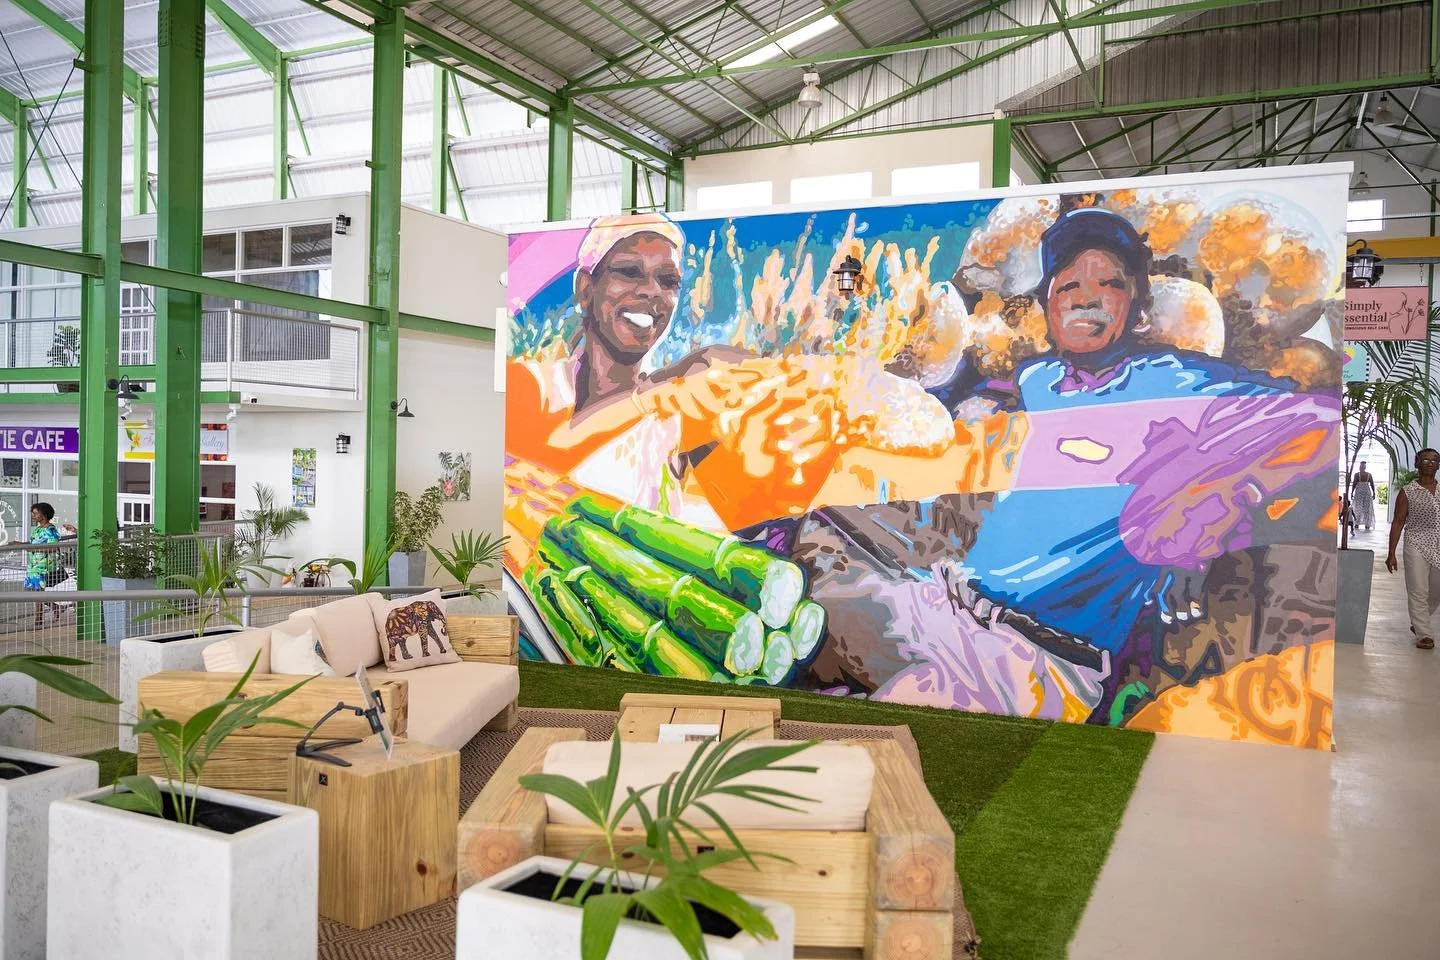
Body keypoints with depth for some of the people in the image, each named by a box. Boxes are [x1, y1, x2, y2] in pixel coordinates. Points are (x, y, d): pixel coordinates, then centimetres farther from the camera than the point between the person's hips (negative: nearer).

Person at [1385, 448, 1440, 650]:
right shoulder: (1408, 492, -1)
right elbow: (1398, 522, -2)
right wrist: (1391, 554, -5)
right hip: (1417, 546, -4)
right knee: (1418, 592, -4)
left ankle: (1417, 623, 33)